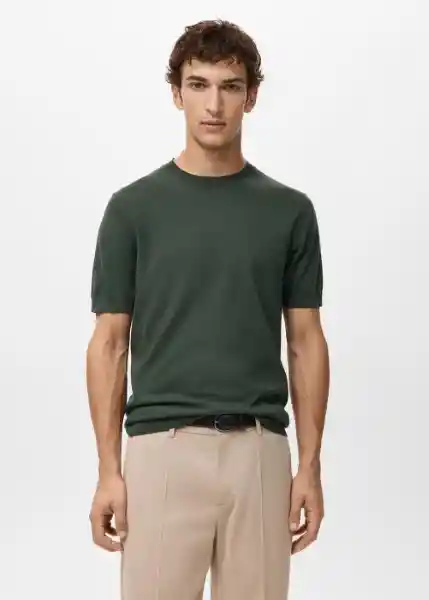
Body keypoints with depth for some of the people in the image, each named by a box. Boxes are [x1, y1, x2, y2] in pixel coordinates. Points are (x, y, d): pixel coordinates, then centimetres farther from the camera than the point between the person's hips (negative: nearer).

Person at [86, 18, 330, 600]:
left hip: (259, 452, 2)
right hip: (163, 450, -2)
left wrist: (310, 465, -1)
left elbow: (306, 342, 6)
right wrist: (109, 468, -6)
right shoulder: (132, 208, 1)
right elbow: (109, 343, 1)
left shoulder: (290, 211, 6)